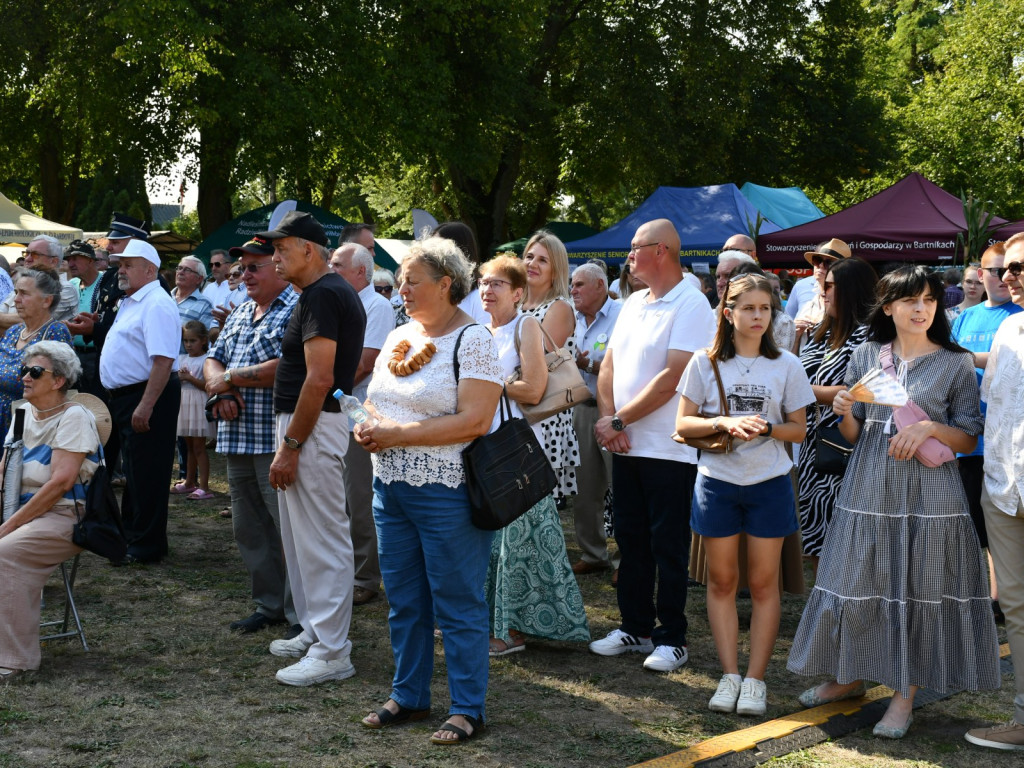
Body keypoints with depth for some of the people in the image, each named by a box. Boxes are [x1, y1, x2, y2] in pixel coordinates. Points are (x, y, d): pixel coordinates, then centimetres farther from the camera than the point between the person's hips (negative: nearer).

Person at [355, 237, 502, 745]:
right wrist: (368, 426, -3)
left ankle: (467, 708, 11)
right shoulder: (399, 337, 13)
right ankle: (408, 696, 27)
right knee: (403, 600, 15)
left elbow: (475, 421, -20)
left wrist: (398, 435, -18)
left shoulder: (472, 340, -11)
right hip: (391, 488, 8)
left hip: (446, 493, -8)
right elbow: (375, 401, 21)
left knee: (457, 604, 1)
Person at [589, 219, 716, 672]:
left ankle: (671, 638, 10)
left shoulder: (691, 306, -13)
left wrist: (618, 420, -15)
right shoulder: (633, 303, 14)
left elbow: (671, 379, -19)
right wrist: (608, 419, -5)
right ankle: (635, 628, 24)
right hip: (626, 446, 8)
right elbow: (609, 365, 12)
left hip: (668, 448, -7)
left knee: (667, 546, 1)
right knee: (631, 540, 13)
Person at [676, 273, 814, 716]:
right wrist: (724, 422, -17)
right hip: (717, 481, 0)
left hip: (768, 483, 0)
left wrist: (766, 429, -15)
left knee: (763, 583, 4)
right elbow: (683, 424, 0)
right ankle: (729, 675, 14)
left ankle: (755, 679, 11)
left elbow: (798, 429, 5)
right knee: (722, 581, 5)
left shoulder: (786, 365, 1)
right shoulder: (706, 363, 0)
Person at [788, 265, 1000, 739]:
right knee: (857, 581, 8)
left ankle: (905, 693, 13)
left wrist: (929, 427, -16)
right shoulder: (867, 355, 7)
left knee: (918, 589, 1)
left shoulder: (956, 363, 1)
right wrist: (845, 413, -11)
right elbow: (852, 435, 10)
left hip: (926, 494, -2)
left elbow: (969, 438, 1)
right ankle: (850, 676, 26)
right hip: (869, 487, 3)